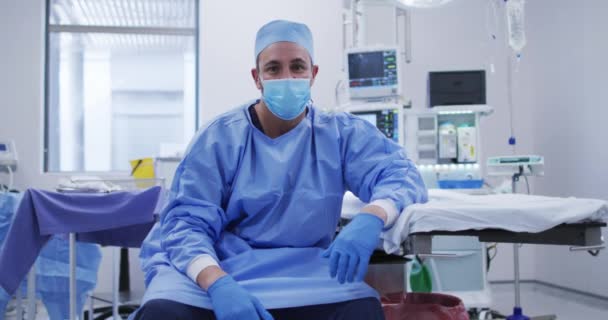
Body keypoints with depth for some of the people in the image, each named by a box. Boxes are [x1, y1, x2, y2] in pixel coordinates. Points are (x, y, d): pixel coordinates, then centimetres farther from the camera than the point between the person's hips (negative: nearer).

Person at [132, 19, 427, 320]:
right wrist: (218, 283, -29)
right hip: (216, 267, -1)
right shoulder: (219, 138, 0)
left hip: (301, 272, 1)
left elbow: (401, 174, -6)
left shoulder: (342, 134, 5)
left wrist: (370, 219, -31)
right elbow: (186, 222, -8)